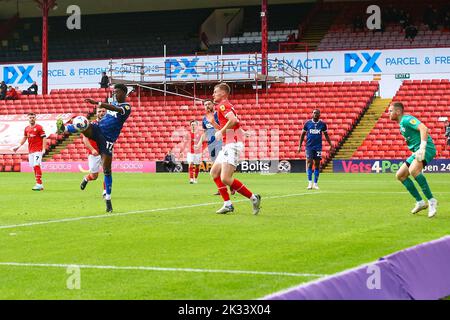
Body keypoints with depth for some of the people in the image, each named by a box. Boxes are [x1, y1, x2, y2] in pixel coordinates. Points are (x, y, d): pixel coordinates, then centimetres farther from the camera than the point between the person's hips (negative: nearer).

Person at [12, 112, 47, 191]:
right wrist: (18, 146, 18)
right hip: (30, 151, 7)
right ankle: (40, 184, 13)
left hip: (38, 150, -7)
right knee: (34, 167, 7)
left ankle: (39, 184, -17)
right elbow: (24, 138, 26)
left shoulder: (39, 127, -6)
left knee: (36, 166, -16)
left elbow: (44, 138, -9)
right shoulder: (26, 128, 13)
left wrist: (44, 149, -18)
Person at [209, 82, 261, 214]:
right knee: (214, 173, 11)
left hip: (232, 145, -11)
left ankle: (253, 198, -9)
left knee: (225, 178, -17)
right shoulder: (226, 105, 22)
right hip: (227, 145, 11)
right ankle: (227, 204, 9)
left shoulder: (222, 105, -9)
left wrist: (221, 132, -18)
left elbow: (233, 120, -28)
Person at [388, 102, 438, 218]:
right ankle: (420, 202, 11)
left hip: (426, 149, -11)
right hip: (417, 152, 11)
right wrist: (415, 152, 18)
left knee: (413, 170, -35)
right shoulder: (402, 124, 21)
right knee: (400, 175, 10)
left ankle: (431, 200, -26)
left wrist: (422, 148, -31)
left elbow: (424, 129, -24)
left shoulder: (406, 119, -10)